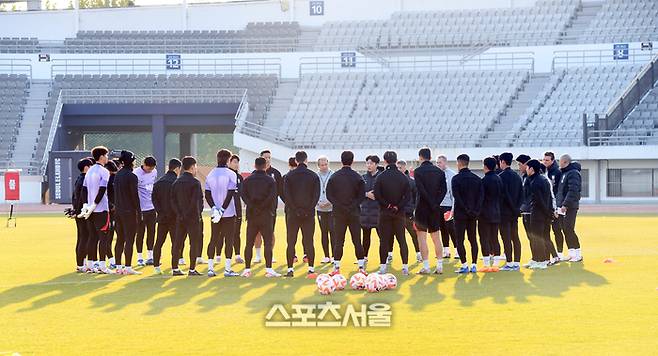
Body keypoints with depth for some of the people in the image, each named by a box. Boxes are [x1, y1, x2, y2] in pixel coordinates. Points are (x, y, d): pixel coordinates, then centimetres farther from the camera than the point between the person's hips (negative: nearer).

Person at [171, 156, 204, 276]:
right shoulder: (195, 182, -11)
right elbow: (198, 201, -15)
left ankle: (175, 268, 12)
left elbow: (173, 200, 5)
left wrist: (180, 214, 5)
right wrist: (198, 214, -3)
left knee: (178, 243, 10)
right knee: (195, 243, 0)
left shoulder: (176, 182, 7)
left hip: (180, 218, 6)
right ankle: (192, 269, -3)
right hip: (193, 218, -6)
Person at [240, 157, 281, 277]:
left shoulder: (247, 180, 7)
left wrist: (252, 206, -7)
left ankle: (247, 269, 4)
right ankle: (269, 269, -7)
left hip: (252, 215, 3)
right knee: (268, 242, -1)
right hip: (266, 215, -3)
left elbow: (243, 195, -5)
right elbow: (272, 197, -13)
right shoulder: (270, 180, -1)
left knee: (249, 243, 7)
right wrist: (262, 207, -7)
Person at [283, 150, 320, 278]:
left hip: (292, 214, -1)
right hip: (309, 214, 1)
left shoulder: (289, 176, 0)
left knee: (291, 242, 3)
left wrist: (295, 209, -5)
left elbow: (286, 195, -6)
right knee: (309, 241, 4)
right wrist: (308, 209, -3)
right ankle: (311, 268, 1)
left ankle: (290, 269, -1)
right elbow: (316, 195, -3)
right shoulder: (313, 176, 2)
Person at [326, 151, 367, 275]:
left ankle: (336, 267, 1)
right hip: (354, 213, -1)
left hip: (339, 213, 1)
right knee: (357, 241, 4)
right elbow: (362, 195, -6)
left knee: (338, 241, 4)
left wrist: (338, 205, 2)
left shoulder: (334, 177, -2)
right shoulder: (358, 177, -5)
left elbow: (329, 195, -3)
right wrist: (353, 205, 3)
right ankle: (361, 266, 3)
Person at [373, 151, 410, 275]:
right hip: (399, 213, 2)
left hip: (385, 213, -2)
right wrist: (398, 206, -5)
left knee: (384, 240, 4)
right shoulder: (403, 176, 0)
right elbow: (408, 195, -4)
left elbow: (376, 195, -14)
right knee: (402, 240, 5)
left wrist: (386, 205, -5)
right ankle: (405, 266, -1)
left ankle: (383, 266, 3)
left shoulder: (381, 176, -7)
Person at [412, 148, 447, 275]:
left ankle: (426, 266, -5)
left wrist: (432, 204, -12)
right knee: (436, 237, 12)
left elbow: (421, 190, -17)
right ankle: (439, 266, 10)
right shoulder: (439, 171, 6)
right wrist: (436, 203, -3)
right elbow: (443, 189, -1)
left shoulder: (418, 171, -9)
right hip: (435, 209, 5)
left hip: (422, 207, -5)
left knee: (422, 237, -1)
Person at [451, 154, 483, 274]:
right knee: (473, 240, 9)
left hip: (460, 214, -5)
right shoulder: (477, 179, 7)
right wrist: (476, 210, -2)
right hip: (473, 214, 5)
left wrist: (466, 210, -12)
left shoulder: (456, 179, -8)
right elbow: (480, 196, 2)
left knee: (460, 241, 0)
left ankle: (464, 265, -6)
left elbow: (456, 197, -15)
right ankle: (474, 265, 7)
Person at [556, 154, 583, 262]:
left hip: (570, 207, -9)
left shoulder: (573, 173, -13)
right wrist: (559, 206, 19)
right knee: (565, 230, 9)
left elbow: (573, 191, -21)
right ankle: (571, 253, 14)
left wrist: (565, 205, -24)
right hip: (563, 207, 9)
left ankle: (577, 254, -6)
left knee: (569, 229, -10)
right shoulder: (564, 173, 17)